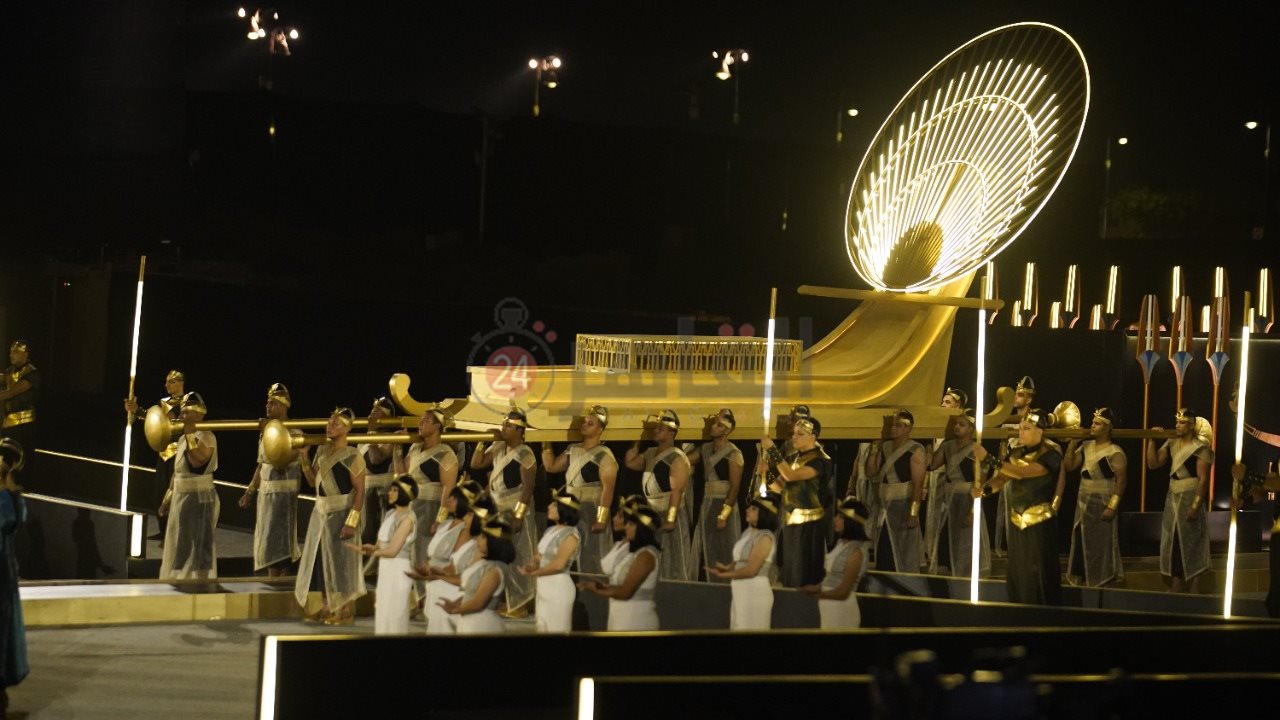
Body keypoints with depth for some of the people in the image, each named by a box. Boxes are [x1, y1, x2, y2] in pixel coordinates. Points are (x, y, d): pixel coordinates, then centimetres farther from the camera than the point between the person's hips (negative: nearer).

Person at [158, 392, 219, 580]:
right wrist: (168, 498, 19)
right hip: (181, 498, 9)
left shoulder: (206, 436, -14)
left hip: (199, 499, -9)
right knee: (181, 548, 13)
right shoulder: (182, 439, 14)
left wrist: (190, 435, -32)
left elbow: (198, 460, -34)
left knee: (198, 548, -7)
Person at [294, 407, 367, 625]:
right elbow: (312, 481, 10)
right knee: (322, 559, 12)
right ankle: (326, 607, 23)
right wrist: (304, 457, -1)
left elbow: (360, 491, -17)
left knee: (342, 560, -2)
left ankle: (346, 611, 6)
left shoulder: (353, 456, -14)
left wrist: (352, 521, -23)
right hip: (321, 511, 8)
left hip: (341, 513, -8)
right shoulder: (322, 451, 9)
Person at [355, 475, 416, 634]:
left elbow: (392, 550, -18)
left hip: (398, 570, -9)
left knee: (393, 616, -4)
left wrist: (370, 551, -5)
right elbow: (383, 543, 14)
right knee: (383, 614, 12)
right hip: (385, 569, 9)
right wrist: (372, 547, -9)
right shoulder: (391, 514, 11)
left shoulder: (407, 518, -14)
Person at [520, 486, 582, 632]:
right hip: (543, 586, 9)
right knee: (543, 628, 14)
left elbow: (558, 565, -21)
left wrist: (533, 573, -10)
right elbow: (540, 556, 13)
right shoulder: (550, 530, 10)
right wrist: (531, 566, -10)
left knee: (556, 629, -4)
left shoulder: (570, 535, -15)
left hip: (558, 586, -9)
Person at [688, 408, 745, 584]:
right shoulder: (705, 449, 11)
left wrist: (724, 515, -20)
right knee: (705, 552, 9)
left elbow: (734, 488, -15)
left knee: (722, 555, -3)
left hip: (723, 504, -8)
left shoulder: (733, 453, -12)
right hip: (706, 505, 8)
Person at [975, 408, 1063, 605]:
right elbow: (1001, 478, 1)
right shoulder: (1017, 453, 11)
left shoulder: (1050, 455, -12)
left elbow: (1021, 472, -25)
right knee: (1017, 572, 10)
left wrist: (988, 459, -29)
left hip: (1040, 523, -7)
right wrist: (985, 489, -21)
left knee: (1038, 573, -5)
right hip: (1017, 521, 7)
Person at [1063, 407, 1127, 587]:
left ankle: (1102, 580, 7)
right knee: (1082, 542, 11)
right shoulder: (1086, 446, 8)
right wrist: (1072, 444, -3)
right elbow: (1068, 466, 5)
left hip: (1102, 503, -7)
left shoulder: (1115, 452, -14)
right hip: (1084, 502, 7)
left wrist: (1112, 506, -22)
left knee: (1100, 543, -1)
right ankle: (1081, 577, 20)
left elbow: (1121, 481, -16)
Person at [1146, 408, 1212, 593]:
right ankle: (1175, 595, 13)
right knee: (1174, 546, 8)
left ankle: (1194, 595, 1)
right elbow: (1153, 463, 7)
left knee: (1190, 546, -4)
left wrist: (1195, 505, -22)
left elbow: (1203, 479, -17)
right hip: (1172, 498, 7)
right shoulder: (1171, 444, 9)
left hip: (1190, 497, -7)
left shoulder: (1200, 447, -13)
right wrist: (1152, 441, -4)